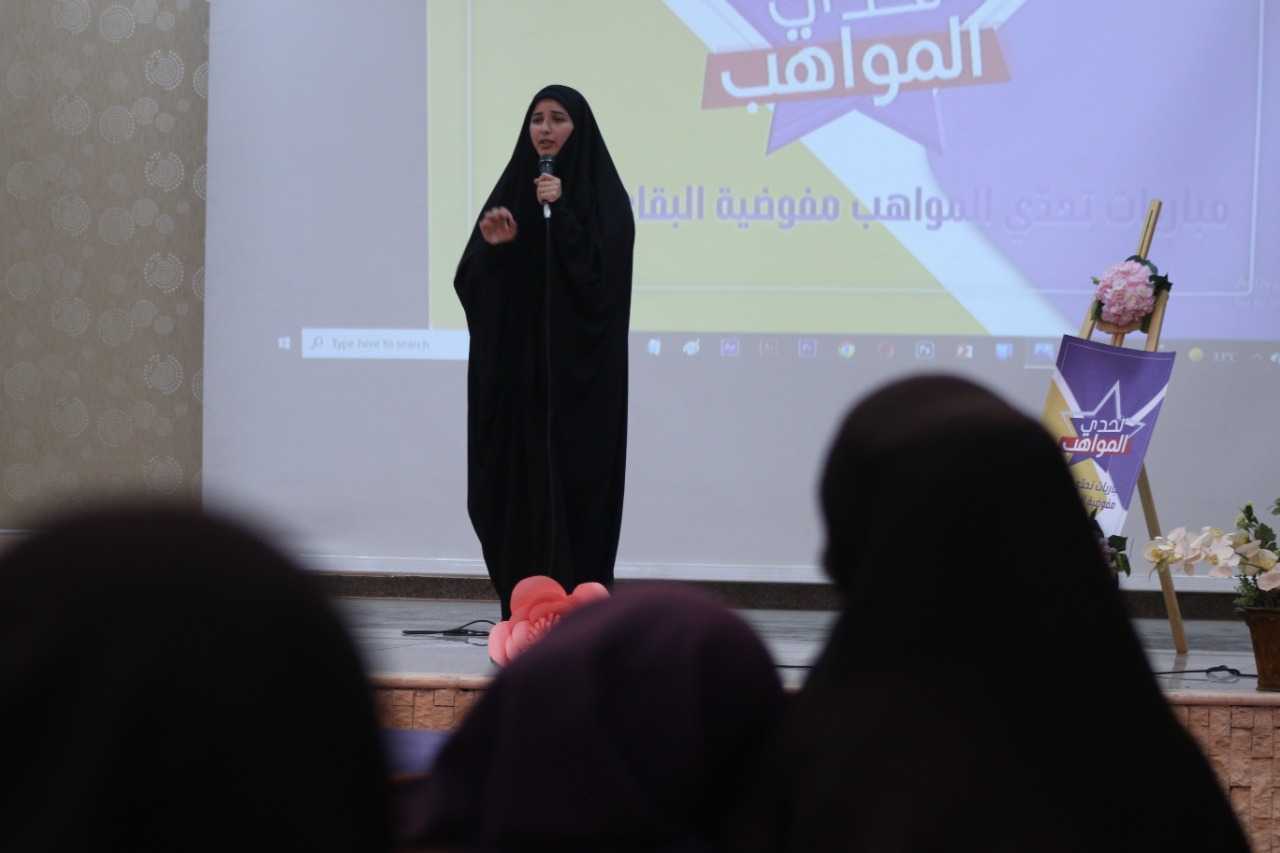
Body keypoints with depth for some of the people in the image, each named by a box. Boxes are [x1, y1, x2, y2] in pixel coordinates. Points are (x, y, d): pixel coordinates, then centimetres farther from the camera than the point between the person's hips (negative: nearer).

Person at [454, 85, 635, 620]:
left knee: (574, 476, -5)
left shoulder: (603, 194, -3)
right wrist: (491, 246, -13)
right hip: (516, 364, 5)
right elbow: (472, 281, 7)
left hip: (578, 365, -4)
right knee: (519, 477, 4)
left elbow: (602, 273, -15)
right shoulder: (511, 189, 11)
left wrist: (561, 214, -20)